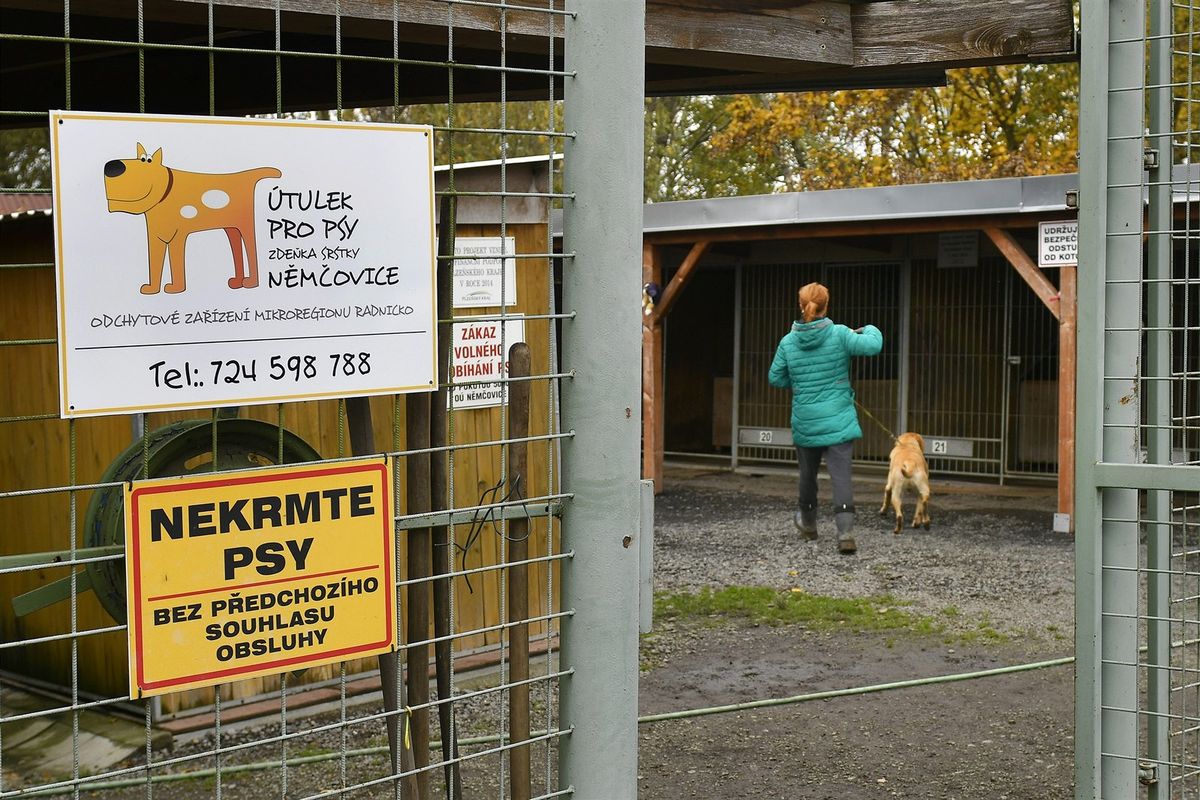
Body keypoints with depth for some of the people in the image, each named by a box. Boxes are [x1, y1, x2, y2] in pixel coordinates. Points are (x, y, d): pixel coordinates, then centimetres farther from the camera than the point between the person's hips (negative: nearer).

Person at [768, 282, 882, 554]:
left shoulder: (788, 342, -3)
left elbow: (776, 379, 5)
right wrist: (870, 330, 3)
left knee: (808, 473, 20)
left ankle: (808, 523, 41)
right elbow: (873, 346, -18)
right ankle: (845, 531, -19)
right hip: (838, 420, -2)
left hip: (805, 422, 2)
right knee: (841, 476, -5)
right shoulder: (839, 334, -10)